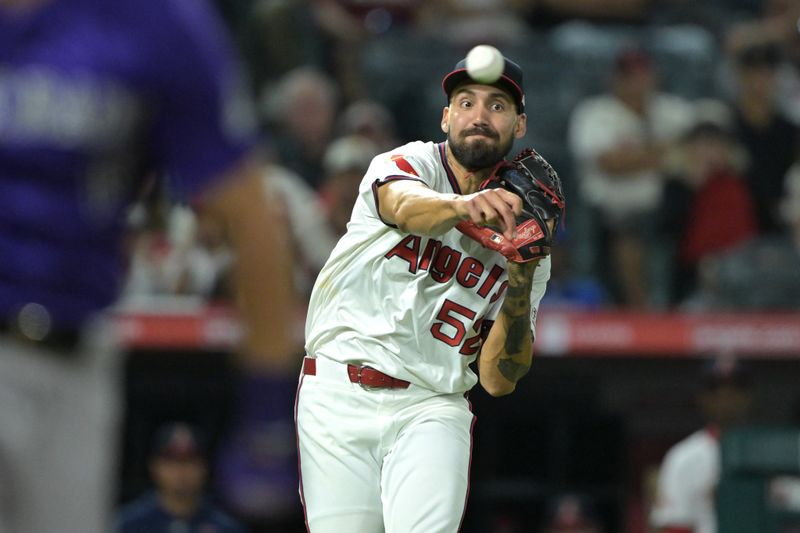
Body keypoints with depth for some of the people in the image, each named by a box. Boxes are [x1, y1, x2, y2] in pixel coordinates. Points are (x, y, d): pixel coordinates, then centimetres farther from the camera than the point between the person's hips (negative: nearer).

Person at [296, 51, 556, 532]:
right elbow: (406, 208, -28)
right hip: (339, 397, -1)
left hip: (432, 408, 1)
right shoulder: (406, 164, 0)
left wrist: (520, 293, -15)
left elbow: (498, 381, 2)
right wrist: (462, 205, -50)